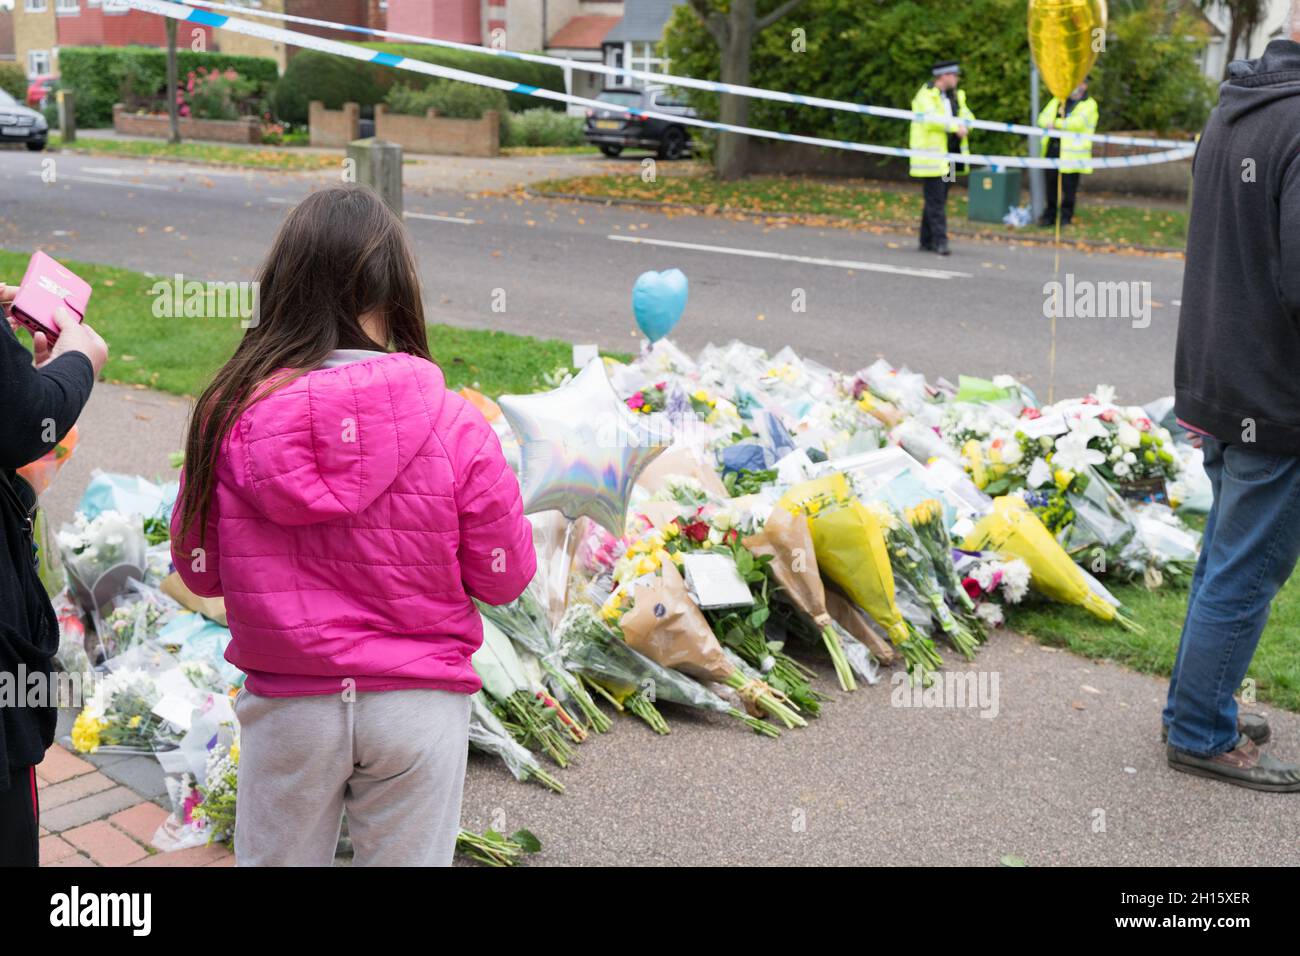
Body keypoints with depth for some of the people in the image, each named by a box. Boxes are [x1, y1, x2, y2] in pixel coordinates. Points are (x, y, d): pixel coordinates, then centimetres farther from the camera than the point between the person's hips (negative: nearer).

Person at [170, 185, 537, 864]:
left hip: (287, 704, 1)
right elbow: (504, 578, -7)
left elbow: (198, 570, -2)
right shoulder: (455, 428, -17)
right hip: (418, 704, -1)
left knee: (278, 859, 23)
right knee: (406, 859, 18)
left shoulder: (230, 416, -13)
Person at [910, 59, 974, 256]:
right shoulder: (926, 95, -8)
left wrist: (964, 124, -14)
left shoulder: (956, 96, 17)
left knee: (937, 200, 11)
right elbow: (931, 118, -24)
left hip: (949, 156, 8)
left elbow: (966, 115, 10)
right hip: (932, 156, -8)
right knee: (935, 200, -9)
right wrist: (955, 126, -29)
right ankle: (940, 241, -10)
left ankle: (927, 241, 17)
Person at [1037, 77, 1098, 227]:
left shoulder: (1089, 105, 1)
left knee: (1068, 186, 0)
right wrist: (1050, 123, -14)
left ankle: (1066, 217, 11)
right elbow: (1043, 118, 9)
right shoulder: (1058, 101, 18)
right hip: (1052, 148, 5)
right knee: (1051, 184, 9)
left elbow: (1078, 122, -16)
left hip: (1072, 153, -5)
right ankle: (1050, 215, 19)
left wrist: (1056, 123, -12)